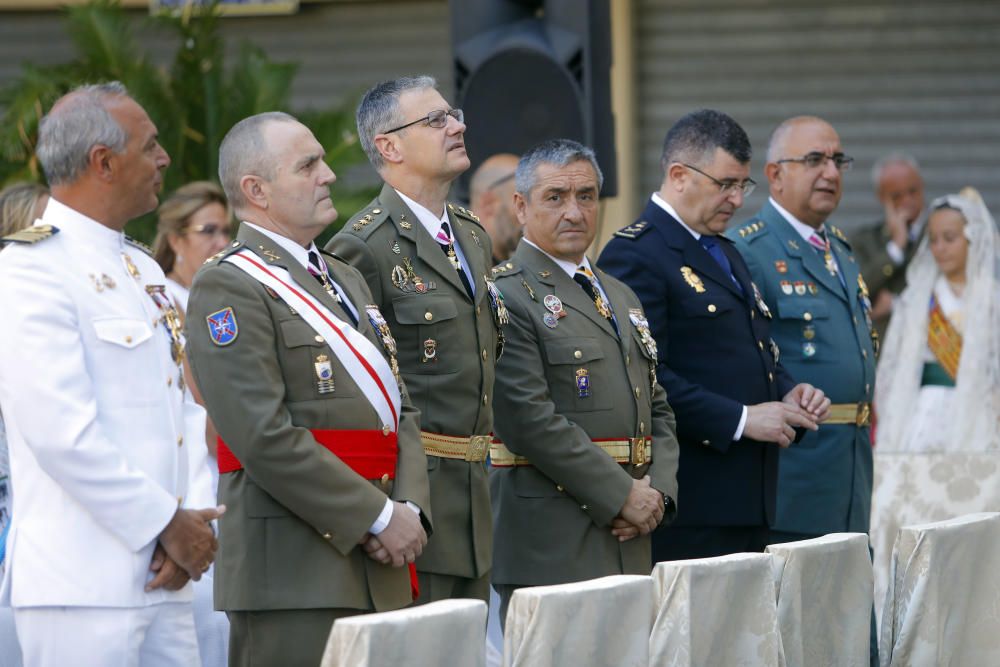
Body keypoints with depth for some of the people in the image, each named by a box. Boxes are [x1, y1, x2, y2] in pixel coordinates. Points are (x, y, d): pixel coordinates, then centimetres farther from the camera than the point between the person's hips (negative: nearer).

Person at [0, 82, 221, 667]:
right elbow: (63, 435, -17)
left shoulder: (142, 269, 19)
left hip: (161, 580, 8)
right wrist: (168, 523, -12)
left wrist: (192, 520, -1)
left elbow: (185, 404, 15)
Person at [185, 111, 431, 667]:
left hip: (379, 571, 8)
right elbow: (266, 437, -16)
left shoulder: (346, 280, 21)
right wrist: (378, 517, -14)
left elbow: (399, 409, 18)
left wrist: (409, 509, 0)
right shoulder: (227, 287, -7)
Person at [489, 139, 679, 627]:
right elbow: (528, 419, -16)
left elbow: (658, 410, 21)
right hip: (551, 547, -8)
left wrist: (658, 491, 2)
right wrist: (622, 495, -15)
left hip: (628, 545, 8)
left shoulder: (621, 297, 21)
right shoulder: (505, 295, -7)